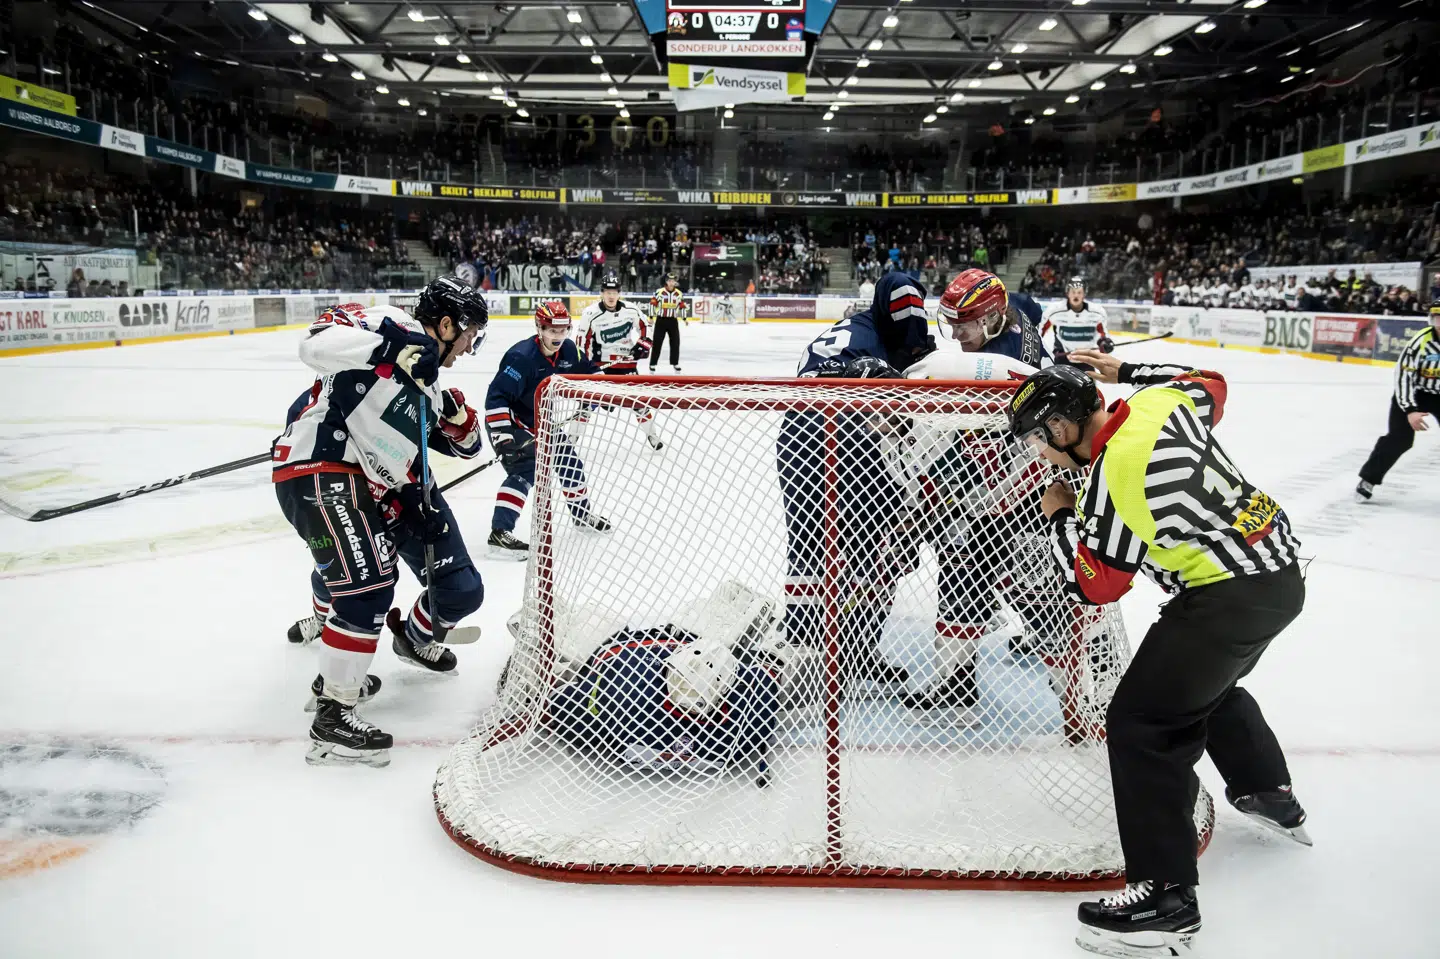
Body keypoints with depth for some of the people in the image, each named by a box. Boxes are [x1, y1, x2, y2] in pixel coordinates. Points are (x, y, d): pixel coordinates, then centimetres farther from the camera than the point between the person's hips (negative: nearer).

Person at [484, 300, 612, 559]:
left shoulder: (568, 350, -7)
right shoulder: (522, 357, -29)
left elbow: (586, 370, 14)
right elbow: (496, 396, -32)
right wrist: (501, 433, -37)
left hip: (543, 421, 8)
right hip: (512, 421, -8)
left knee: (569, 461, 16)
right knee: (524, 471, -24)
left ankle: (581, 511, 39)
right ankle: (500, 533, -26)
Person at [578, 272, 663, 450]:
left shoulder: (630, 310, -6)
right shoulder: (591, 314, -14)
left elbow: (643, 325, 13)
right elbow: (584, 342, -8)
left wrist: (644, 342, 1)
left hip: (626, 362, 2)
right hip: (600, 363, -2)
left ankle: (652, 434, 20)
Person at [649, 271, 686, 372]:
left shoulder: (679, 294, 3)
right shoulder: (659, 292, -9)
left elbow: (682, 306, 13)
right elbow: (652, 303, -4)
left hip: (673, 320, 3)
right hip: (661, 320, -3)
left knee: (675, 342, 7)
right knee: (657, 342, -1)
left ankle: (675, 363, 20)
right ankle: (652, 364, 7)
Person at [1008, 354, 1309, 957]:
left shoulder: (1116, 473, -22)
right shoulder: (1163, 400, 0)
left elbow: (1093, 585, -12)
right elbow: (1211, 386, 25)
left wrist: (1061, 516, 2)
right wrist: (1124, 373, 27)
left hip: (1229, 595, -10)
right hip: (1279, 570, 10)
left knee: (1141, 721, -9)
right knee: (1208, 683, 32)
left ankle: (1165, 897, -8)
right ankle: (1271, 796, 52)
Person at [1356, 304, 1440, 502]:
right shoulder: (1421, 341, -24)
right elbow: (1403, 375, -20)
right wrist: (1410, 410, -25)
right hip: (1413, 393, -3)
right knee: (1399, 439, -12)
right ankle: (1368, 479, 2)